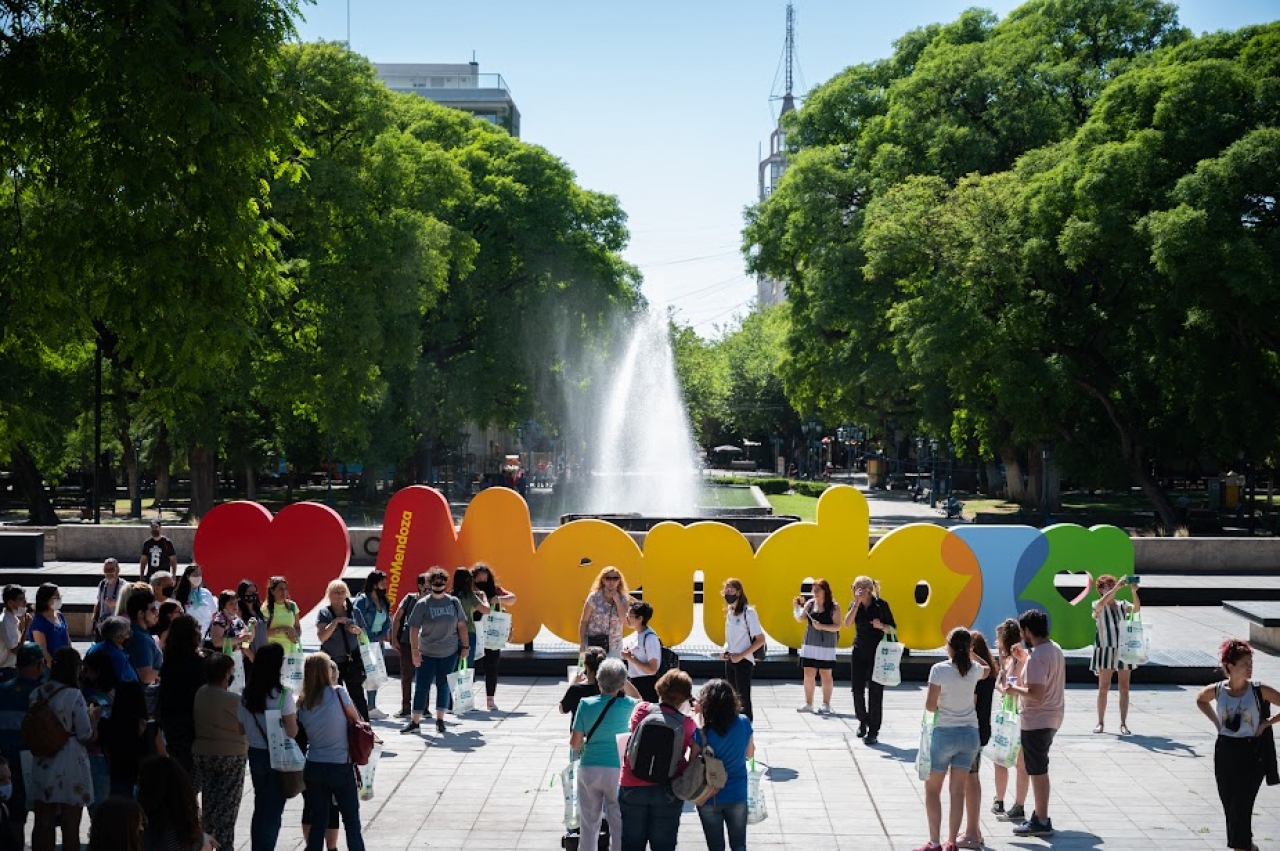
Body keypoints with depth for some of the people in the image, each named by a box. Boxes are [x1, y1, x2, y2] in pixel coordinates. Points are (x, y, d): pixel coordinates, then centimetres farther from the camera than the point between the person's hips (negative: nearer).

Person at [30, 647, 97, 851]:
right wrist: (93, 716, 6)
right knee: (70, 828, 4)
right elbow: (87, 736, -13)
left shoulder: (36, 695, 2)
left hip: (42, 767, 5)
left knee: (43, 825, 11)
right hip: (70, 769, -5)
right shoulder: (73, 695, -14)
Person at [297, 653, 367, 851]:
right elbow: (356, 719, 1)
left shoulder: (302, 703, 1)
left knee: (317, 822, 11)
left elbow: (301, 735, 6)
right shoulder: (338, 693, -12)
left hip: (313, 768, 4)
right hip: (340, 767, -4)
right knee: (352, 823, 6)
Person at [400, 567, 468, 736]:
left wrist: (465, 646, 4)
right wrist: (415, 651, -13)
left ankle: (440, 720, 20)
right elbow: (414, 628, -7)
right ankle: (414, 722, 6)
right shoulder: (423, 604, -6)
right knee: (422, 686, 0)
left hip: (449, 653, 2)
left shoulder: (453, 602, 2)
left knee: (443, 685, 9)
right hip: (427, 653, -2)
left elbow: (461, 625, 7)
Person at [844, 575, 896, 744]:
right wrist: (857, 603, -16)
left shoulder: (881, 605, -6)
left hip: (877, 652, -4)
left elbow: (893, 628, -2)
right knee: (857, 690, 4)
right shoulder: (855, 605, 4)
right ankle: (863, 721, 28)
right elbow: (847, 623, -12)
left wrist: (881, 626, -22)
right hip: (859, 652, 4)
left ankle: (873, 731, 1)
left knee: (875, 692, -4)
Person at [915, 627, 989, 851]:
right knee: (958, 791, 10)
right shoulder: (974, 669, -1)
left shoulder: (940, 669, -15)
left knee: (932, 789, 9)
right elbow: (987, 669, 25)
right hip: (970, 734, 4)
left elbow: (930, 705, -14)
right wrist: (969, 653, 26)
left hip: (944, 734, -4)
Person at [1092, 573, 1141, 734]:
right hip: (1105, 649, -3)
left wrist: (1134, 592, -27)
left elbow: (1136, 609, -10)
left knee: (1124, 688, 1)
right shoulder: (1097, 606, 1)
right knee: (1104, 687, -1)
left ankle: (1123, 724, 4)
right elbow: (1101, 603, -23)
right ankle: (1101, 722, 4)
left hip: (1123, 649, 3)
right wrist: (1118, 587, -30)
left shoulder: (1123, 605, 9)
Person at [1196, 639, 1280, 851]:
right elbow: (1200, 700, 20)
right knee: (1229, 805, 11)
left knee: (1241, 806, -6)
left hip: (1251, 753, -3)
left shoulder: (1259, 691, -10)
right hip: (1224, 752, 3)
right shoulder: (1217, 690, -2)